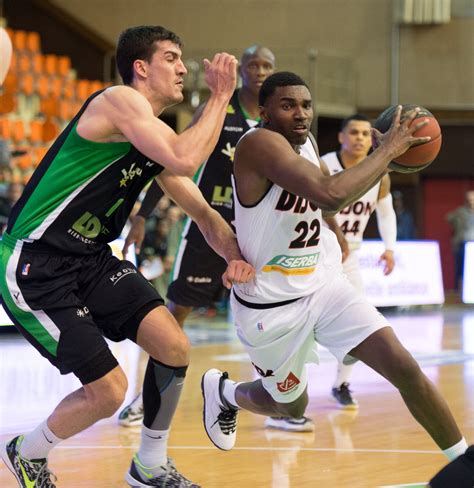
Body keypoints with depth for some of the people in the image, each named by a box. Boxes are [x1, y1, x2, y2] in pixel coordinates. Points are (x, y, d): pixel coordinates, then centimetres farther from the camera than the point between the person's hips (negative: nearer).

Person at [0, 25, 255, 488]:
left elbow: (202, 212, 16)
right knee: (107, 390, -10)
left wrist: (236, 255, -3)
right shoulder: (119, 101, -16)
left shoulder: (158, 136, 12)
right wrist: (221, 95, -19)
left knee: (175, 348, -3)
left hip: (91, 259, 9)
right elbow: (184, 160, -30)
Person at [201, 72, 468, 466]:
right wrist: (388, 150, -29)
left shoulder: (305, 144, 2)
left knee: (403, 366, -12)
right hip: (272, 304, -6)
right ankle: (222, 391, 47)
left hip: (324, 284, 6)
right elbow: (332, 195, -39)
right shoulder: (259, 144, -25)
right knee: (292, 406, 15)